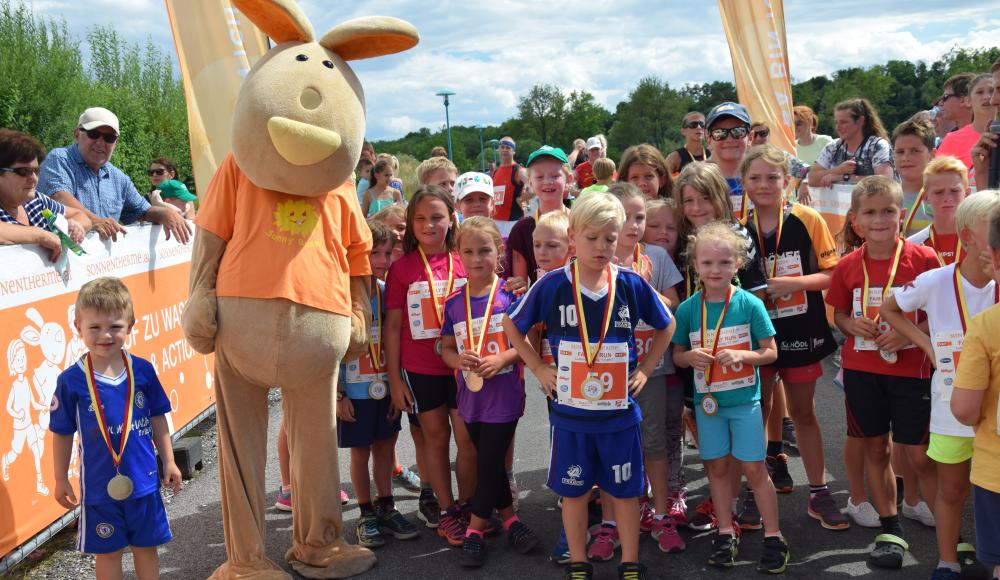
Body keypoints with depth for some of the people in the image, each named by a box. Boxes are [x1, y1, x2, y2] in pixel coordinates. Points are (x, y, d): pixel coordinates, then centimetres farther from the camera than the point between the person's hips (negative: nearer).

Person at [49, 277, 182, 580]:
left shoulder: (142, 370, -5)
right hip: (99, 486, -2)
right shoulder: (71, 380, -10)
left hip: (144, 480, 2)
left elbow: (157, 419, 6)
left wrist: (168, 461, 8)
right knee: (108, 552, 11)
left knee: (146, 546, 14)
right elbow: (62, 433, -1)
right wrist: (61, 479, 4)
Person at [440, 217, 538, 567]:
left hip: (504, 394, -4)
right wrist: (459, 360, -12)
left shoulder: (510, 295, -7)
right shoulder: (454, 303, 4)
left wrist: (501, 359, -20)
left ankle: (476, 529, 13)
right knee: (489, 462, 15)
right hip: (471, 396, 4)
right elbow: (446, 349, 9)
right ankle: (509, 518, 32)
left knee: (489, 462, -1)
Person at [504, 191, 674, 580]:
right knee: (573, 490, 12)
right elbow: (512, 325, 5)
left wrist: (644, 369, 4)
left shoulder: (632, 285, -5)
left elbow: (666, 326, 11)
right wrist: (538, 368, 0)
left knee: (625, 490, 12)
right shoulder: (552, 285, -9)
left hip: (620, 412, 1)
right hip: (570, 411, 0)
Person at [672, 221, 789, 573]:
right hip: (707, 399, 3)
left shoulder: (750, 304, -9)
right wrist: (690, 357, -16)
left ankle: (773, 538, 13)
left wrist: (742, 355, -22)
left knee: (753, 468, 0)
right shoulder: (688, 309, -3)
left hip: (744, 398, -2)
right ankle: (726, 534, 25)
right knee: (717, 466, 12)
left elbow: (770, 352, -4)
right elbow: (676, 355, 6)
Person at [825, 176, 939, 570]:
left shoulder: (923, 258, -9)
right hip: (861, 370, 4)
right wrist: (852, 325, -10)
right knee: (875, 449, 12)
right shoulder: (848, 266, 0)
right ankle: (890, 530, 27)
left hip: (910, 369, -3)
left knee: (919, 455, -1)